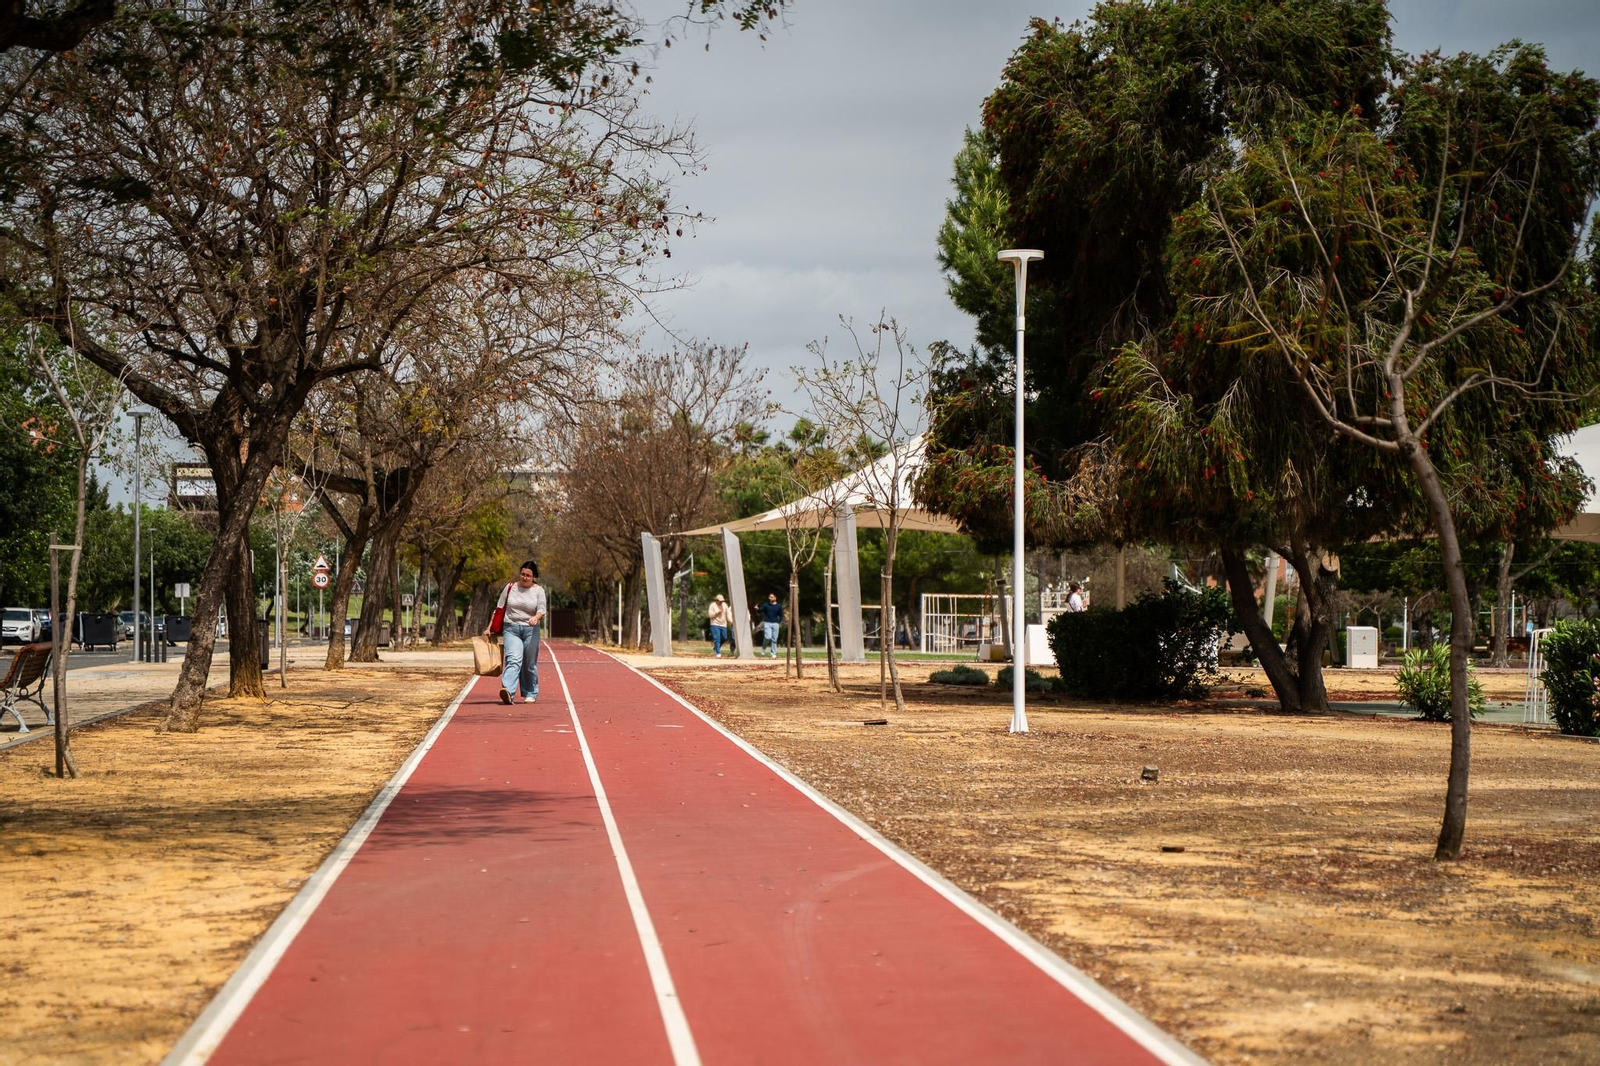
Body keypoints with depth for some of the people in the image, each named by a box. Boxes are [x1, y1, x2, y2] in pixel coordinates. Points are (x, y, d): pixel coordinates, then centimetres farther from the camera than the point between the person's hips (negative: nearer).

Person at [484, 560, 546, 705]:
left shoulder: (538, 590, 6)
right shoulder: (510, 588, 9)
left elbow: (542, 609, -7)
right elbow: (499, 610, 13)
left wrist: (536, 617, -30)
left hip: (531, 630, 0)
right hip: (511, 629, 0)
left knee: (530, 665, 7)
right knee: (513, 660, -20)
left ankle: (530, 694, 23)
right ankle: (508, 691, -35)